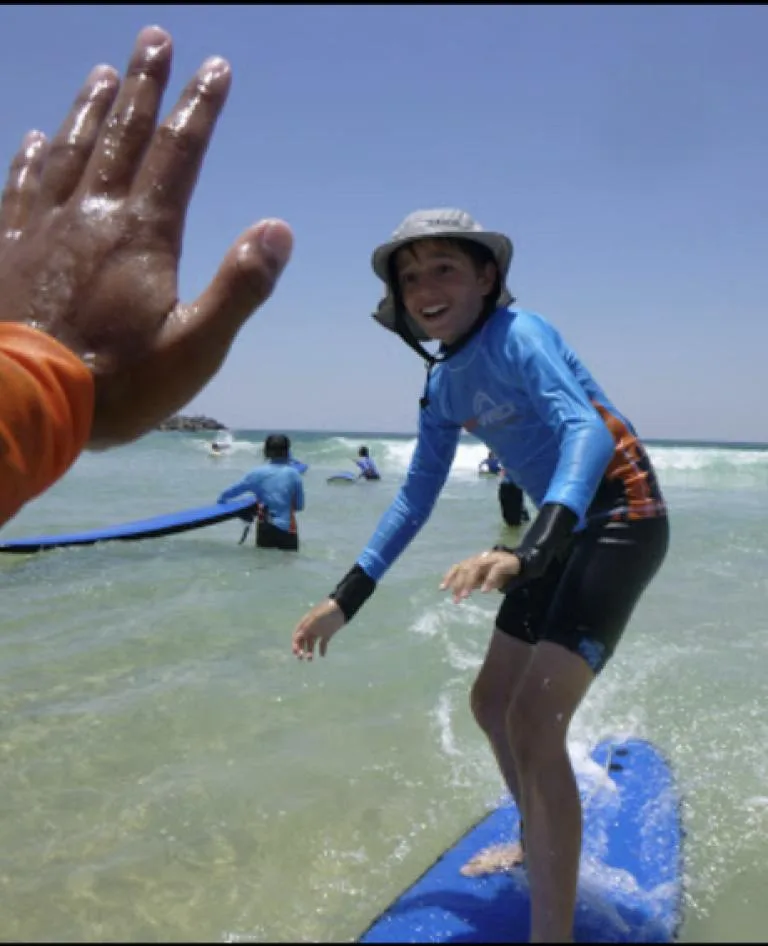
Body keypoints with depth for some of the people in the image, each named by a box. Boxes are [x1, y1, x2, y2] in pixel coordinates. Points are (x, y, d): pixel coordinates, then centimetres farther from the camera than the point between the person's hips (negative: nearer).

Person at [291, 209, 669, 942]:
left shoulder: (513, 335, -20)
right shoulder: (443, 384, 5)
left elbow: (590, 431, -36)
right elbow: (415, 497, 9)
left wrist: (531, 549, -53)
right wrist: (347, 596, 4)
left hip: (618, 518, -9)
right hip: (562, 529, 9)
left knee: (535, 721, -18)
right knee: (492, 702, 16)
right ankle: (543, 846, 42)